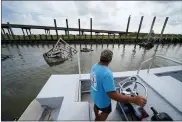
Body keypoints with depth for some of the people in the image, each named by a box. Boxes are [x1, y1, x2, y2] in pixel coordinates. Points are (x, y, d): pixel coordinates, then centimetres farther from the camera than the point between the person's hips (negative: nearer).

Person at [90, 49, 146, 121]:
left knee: (96, 106, 36)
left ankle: (97, 116, 67)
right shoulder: (107, 73, -42)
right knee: (106, 112, 27)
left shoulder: (94, 66, -15)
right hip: (102, 99, -7)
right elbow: (112, 95, -39)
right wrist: (134, 100, -35)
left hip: (94, 95, 7)